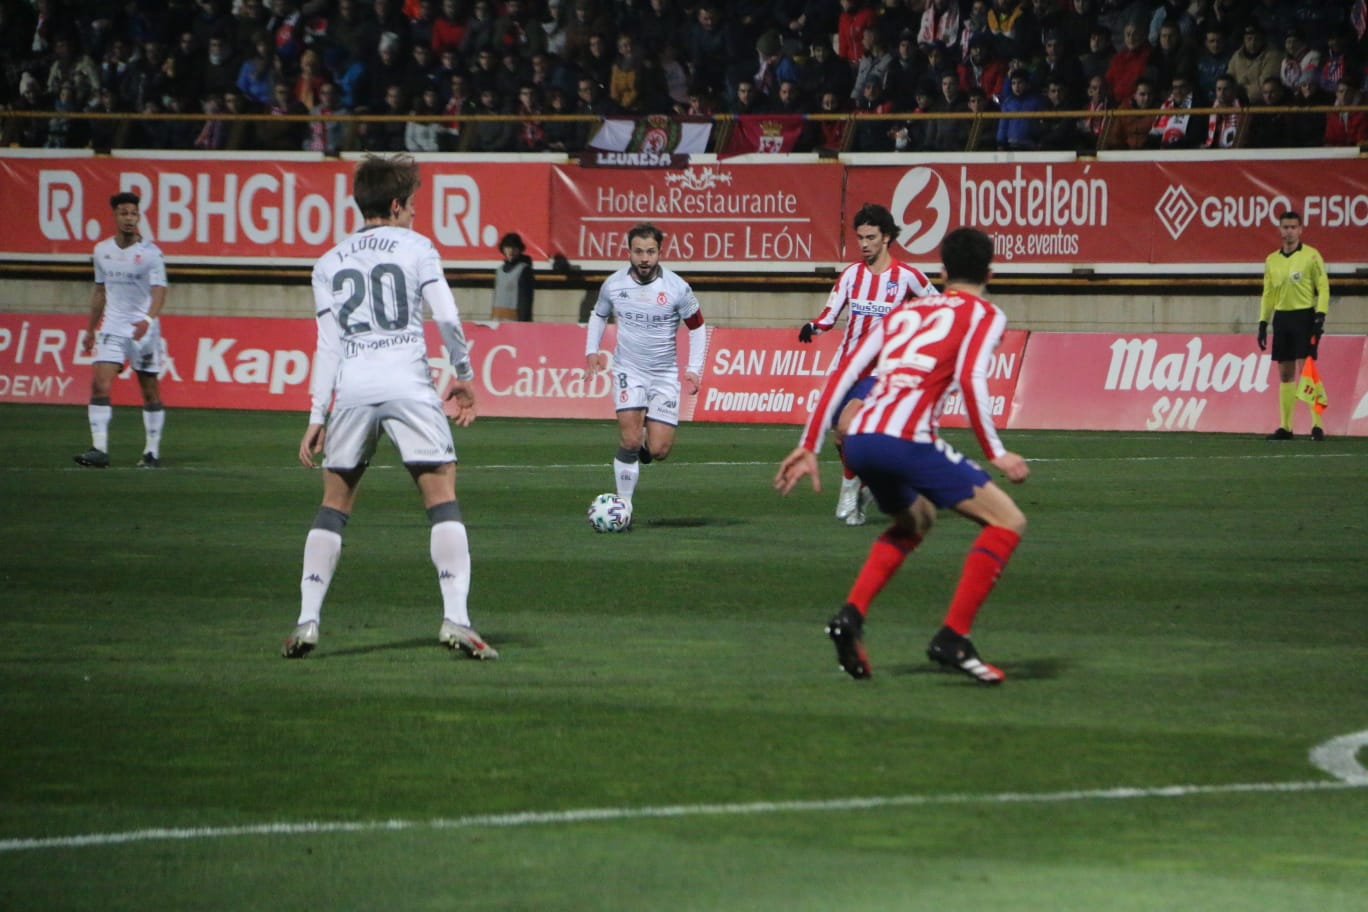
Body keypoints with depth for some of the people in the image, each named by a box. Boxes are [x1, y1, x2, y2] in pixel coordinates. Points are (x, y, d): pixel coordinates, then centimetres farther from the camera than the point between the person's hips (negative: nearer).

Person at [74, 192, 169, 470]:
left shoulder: (150, 252, -8)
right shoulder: (102, 251, 7)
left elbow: (159, 291, -16)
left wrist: (148, 319, -34)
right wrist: (90, 330, 20)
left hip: (144, 331, -3)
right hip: (112, 327, 3)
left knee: (150, 392, 2)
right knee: (100, 385, -12)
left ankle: (152, 452, 12)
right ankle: (99, 450, -15)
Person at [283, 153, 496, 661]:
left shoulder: (330, 263, 15)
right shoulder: (416, 248, 8)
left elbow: (328, 343, 9)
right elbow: (447, 319, 0)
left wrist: (316, 416, 9)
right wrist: (464, 377, 11)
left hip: (352, 389, 3)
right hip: (408, 385, -3)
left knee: (334, 503, 13)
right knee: (442, 499, 0)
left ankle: (307, 622, 4)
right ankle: (455, 619, -12)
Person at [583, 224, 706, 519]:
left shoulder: (677, 288, -9)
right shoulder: (613, 284, -3)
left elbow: (697, 327, 3)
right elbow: (598, 315, 17)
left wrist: (694, 369, -4)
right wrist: (591, 351, 6)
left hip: (665, 373, 0)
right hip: (628, 370, 0)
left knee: (659, 450, -5)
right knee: (630, 440, -17)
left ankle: (640, 454, 32)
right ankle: (624, 502, -3)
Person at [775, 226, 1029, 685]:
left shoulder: (906, 309, 27)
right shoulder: (984, 315, 11)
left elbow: (845, 370, 18)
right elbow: (970, 378, -8)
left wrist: (809, 446, 19)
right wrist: (995, 454, -8)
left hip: (859, 439, 7)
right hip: (907, 438, -7)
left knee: (915, 520, 33)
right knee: (1007, 521, 4)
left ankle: (851, 615, 15)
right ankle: (952, 638, -7)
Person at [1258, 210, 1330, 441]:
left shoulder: (1311, 256, -2)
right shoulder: (1272, 260, 13)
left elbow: (1323, 287, -5)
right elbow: (1267, 294, 17)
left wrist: (1320, 316, -15)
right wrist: (1263, 323, 12)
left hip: (1304, 317, -5)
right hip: (1281, 318, 5)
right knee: (1285, 374, 6)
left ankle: (1317, 424, -11)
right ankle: (1285, 427, 9)